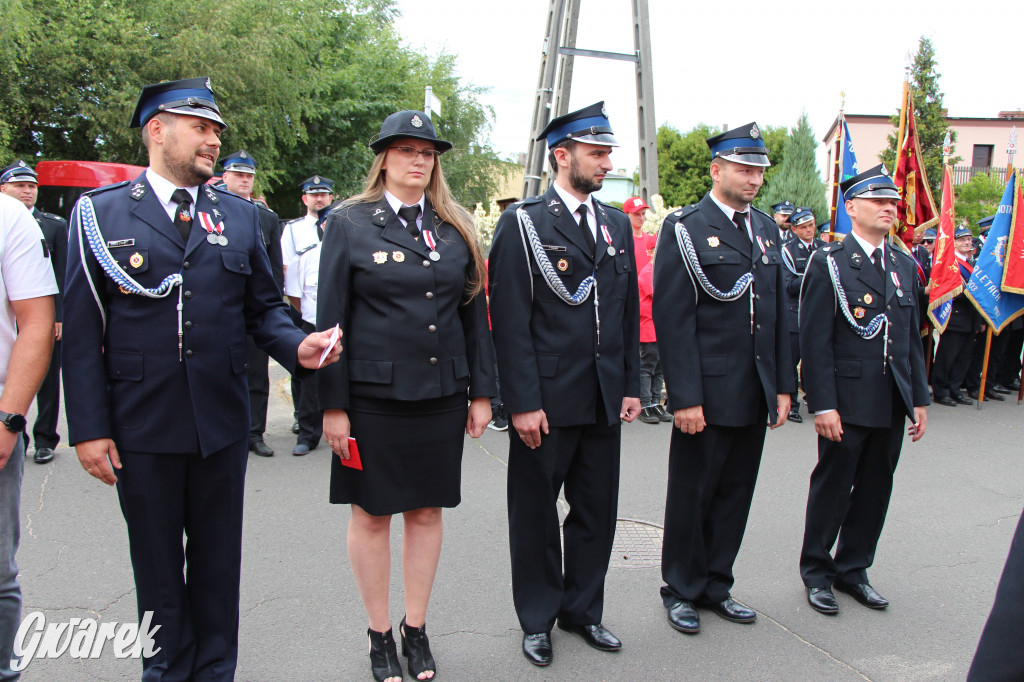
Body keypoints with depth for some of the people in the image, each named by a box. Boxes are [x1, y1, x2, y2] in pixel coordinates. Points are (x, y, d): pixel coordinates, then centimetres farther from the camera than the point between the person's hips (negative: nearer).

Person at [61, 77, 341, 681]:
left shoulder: (240, 215, 7)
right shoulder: (99, 212, -1)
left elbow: (264, 307, 9)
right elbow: (81, 329, -3)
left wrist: (296, 346, -13)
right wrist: (89, 427, -8)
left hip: (223, 423, 2)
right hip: (141, 428, -2)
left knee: (218, 562, 14)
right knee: (158, 566, 14)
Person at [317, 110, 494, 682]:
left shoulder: (456, 228, 9)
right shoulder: (349, 224, -1)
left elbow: (475, 312, 10)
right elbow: (331, 318, -3)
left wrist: (481, 392, 6)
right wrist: (333, 404, -7)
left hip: (442, 394, 3)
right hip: (372, 397, -3)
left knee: (427, 510, 11)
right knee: (372, 514, 8)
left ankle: (417, 629, 29)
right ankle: (380, 634, 27)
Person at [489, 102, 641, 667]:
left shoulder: (616, 224, 12)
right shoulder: (523, 223, -6)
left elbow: (629, 312, 15)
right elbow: (510, 319, -11)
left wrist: (630, 385, 10)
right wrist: (523, 402, -15)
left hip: (604, 400, 6)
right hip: (546, 400, -5)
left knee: (597, 511, 14)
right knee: (536, 513, 9)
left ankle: (583, 610, 33)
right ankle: (538, 620, 27)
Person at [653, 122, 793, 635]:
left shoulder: (766, 228, 13)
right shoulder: (685, 228, -7)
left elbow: (778, 313, 15)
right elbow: (673, 318, -13)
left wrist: (783, 386, 11)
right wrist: (685, 397, -17)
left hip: (756, 394, 6)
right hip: (708, 392, -6)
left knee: (735, 494, 14)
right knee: (692, 495, 7)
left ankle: (716, 586, 30)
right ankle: (682, 591, 24)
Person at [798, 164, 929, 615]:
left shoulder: (905, 265, 12)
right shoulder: (828, 263, -7)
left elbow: (913, 338, 15)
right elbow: (815, 340, -12)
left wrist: (919, 398, 10)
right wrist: (823, 404, -17)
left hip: (893, 403, 6)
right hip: (847, 401, -6)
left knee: (875, 489, 13)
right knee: (833, 486, 5)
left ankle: (852, 569, 29)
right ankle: (816, 571, 22)